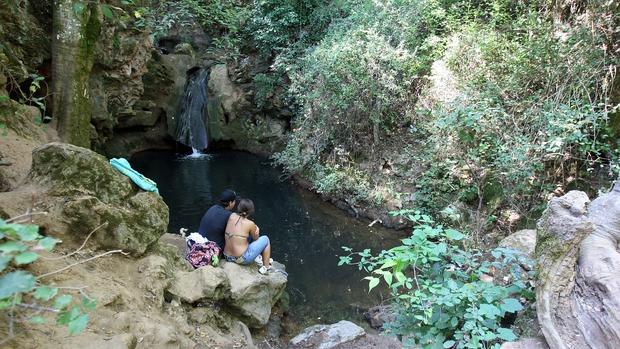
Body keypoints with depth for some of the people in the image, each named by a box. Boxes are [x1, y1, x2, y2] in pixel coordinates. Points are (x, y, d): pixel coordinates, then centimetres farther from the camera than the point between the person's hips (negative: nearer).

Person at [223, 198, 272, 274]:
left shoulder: (232, 216, -1)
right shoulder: (250, 224, -13)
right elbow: (255, 238, 4)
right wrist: (257, 230, 23)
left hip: (227, 257, 6)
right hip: (242, 259, -6)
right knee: (265, 239, 12)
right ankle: (266, 266, 22)